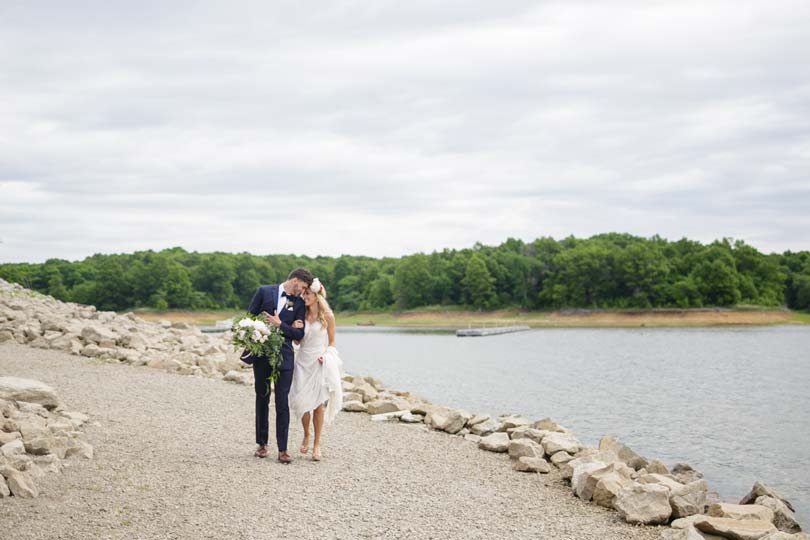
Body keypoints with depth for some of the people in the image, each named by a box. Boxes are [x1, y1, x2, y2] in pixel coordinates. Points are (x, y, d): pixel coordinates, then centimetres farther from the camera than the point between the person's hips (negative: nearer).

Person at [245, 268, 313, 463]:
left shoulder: (299, 303, 5)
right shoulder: (264, 291, 1)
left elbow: (299, 334, 1)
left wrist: (281, 325, -13)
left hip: (283, 356, 0)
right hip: (261, 354, 0)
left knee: (282, 402, -5)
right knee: (262, 399, 11)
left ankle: (282, 449, -2)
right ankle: (262, 444, 22)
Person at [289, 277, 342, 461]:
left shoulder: (327, 316, -3)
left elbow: (331, 342, 5)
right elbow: (298, 341, 12)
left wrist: (326, 356, -12)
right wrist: (295, 329, -8)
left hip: (320, 362, -3)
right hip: (303, 361, 3)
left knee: (319, 404, -2)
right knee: (302, 401, -3)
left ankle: (316, 444, 7)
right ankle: (306, 435, 23)